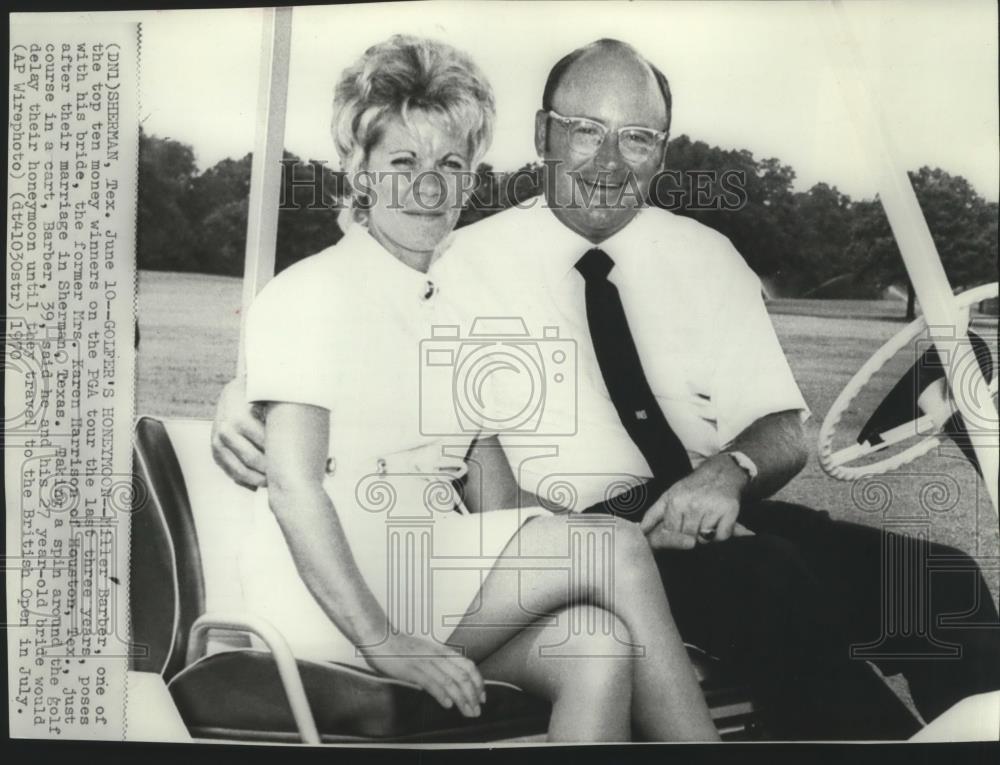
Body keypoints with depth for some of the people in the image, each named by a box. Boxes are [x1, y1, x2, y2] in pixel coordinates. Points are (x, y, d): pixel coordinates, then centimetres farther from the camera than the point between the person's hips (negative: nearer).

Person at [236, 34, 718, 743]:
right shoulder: (311, 291, -4)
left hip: (439, 578, 6)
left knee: (599, 649, -23)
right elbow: (293, 486, -13)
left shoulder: (457, 303, 17)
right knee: (618, 547, -17)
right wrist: (382, 642, -20)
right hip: (329, 598, -6)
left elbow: (492, 503, 15)